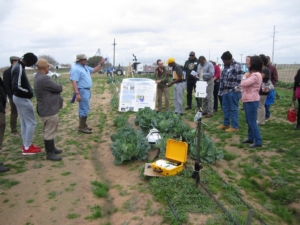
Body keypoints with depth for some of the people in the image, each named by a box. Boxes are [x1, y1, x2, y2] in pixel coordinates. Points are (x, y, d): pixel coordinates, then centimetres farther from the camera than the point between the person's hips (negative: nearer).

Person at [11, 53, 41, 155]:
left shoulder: (17, 65, 8)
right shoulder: (19, 69, -24)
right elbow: (16, 87, -29)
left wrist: (28, 91, 7)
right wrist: (29, 93, -17)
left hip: (19, 97, 10)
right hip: (22, 98, -10)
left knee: (24, 122, 16)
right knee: (31, 122, -1)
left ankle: (26, 145, 25)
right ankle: (27, 148, 7)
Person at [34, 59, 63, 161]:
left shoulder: (39, 77, 11)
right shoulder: (44, 79, -25)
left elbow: (52, 88, 11)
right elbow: (59, 88, -18)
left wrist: (56, 88, -8)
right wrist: (59, 86, 4)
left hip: (48, 108, 11)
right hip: (49, 110, -11)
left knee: (50, 130, 21)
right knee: (49, 132, 0)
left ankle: (52, 148, 34)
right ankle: (49, 153, 10)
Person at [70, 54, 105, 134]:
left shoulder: (85, 67, 14)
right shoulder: (75, 69, -17)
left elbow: (94, 70, 25)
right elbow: (74, 82, -24)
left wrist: (101, 64, 12)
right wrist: (77, 93, -30)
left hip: (87, 90, 10)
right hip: (82, 91, -10)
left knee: (84, 109, 15)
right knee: (84, 109, -7)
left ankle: (83, 125, 24)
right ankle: (81, 127, 1)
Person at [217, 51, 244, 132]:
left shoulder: (237, 66, -11)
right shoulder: (225, 66, 14)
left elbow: (240, 79, -16)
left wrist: (236, 89, -18)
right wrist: (221, 89, 16)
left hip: (233, 91, -8)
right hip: (225, 91, 8)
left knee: (233, 109, -1)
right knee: (225, 108, 15)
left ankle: (235, 126, 7)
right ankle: (226, 124, 28)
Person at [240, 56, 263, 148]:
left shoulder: (256, 75, -18)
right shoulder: (252, 74, 15)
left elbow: (243, 84, -21)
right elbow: (245, 85, 15)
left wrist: (245, 76, -7)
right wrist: (247, 76, 3)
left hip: (252, 101, -11)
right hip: (248, 100, 11)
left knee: (252, 122, -7)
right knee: (249, 121, 17)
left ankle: (258, 141, 0)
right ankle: (251, 138, 28)